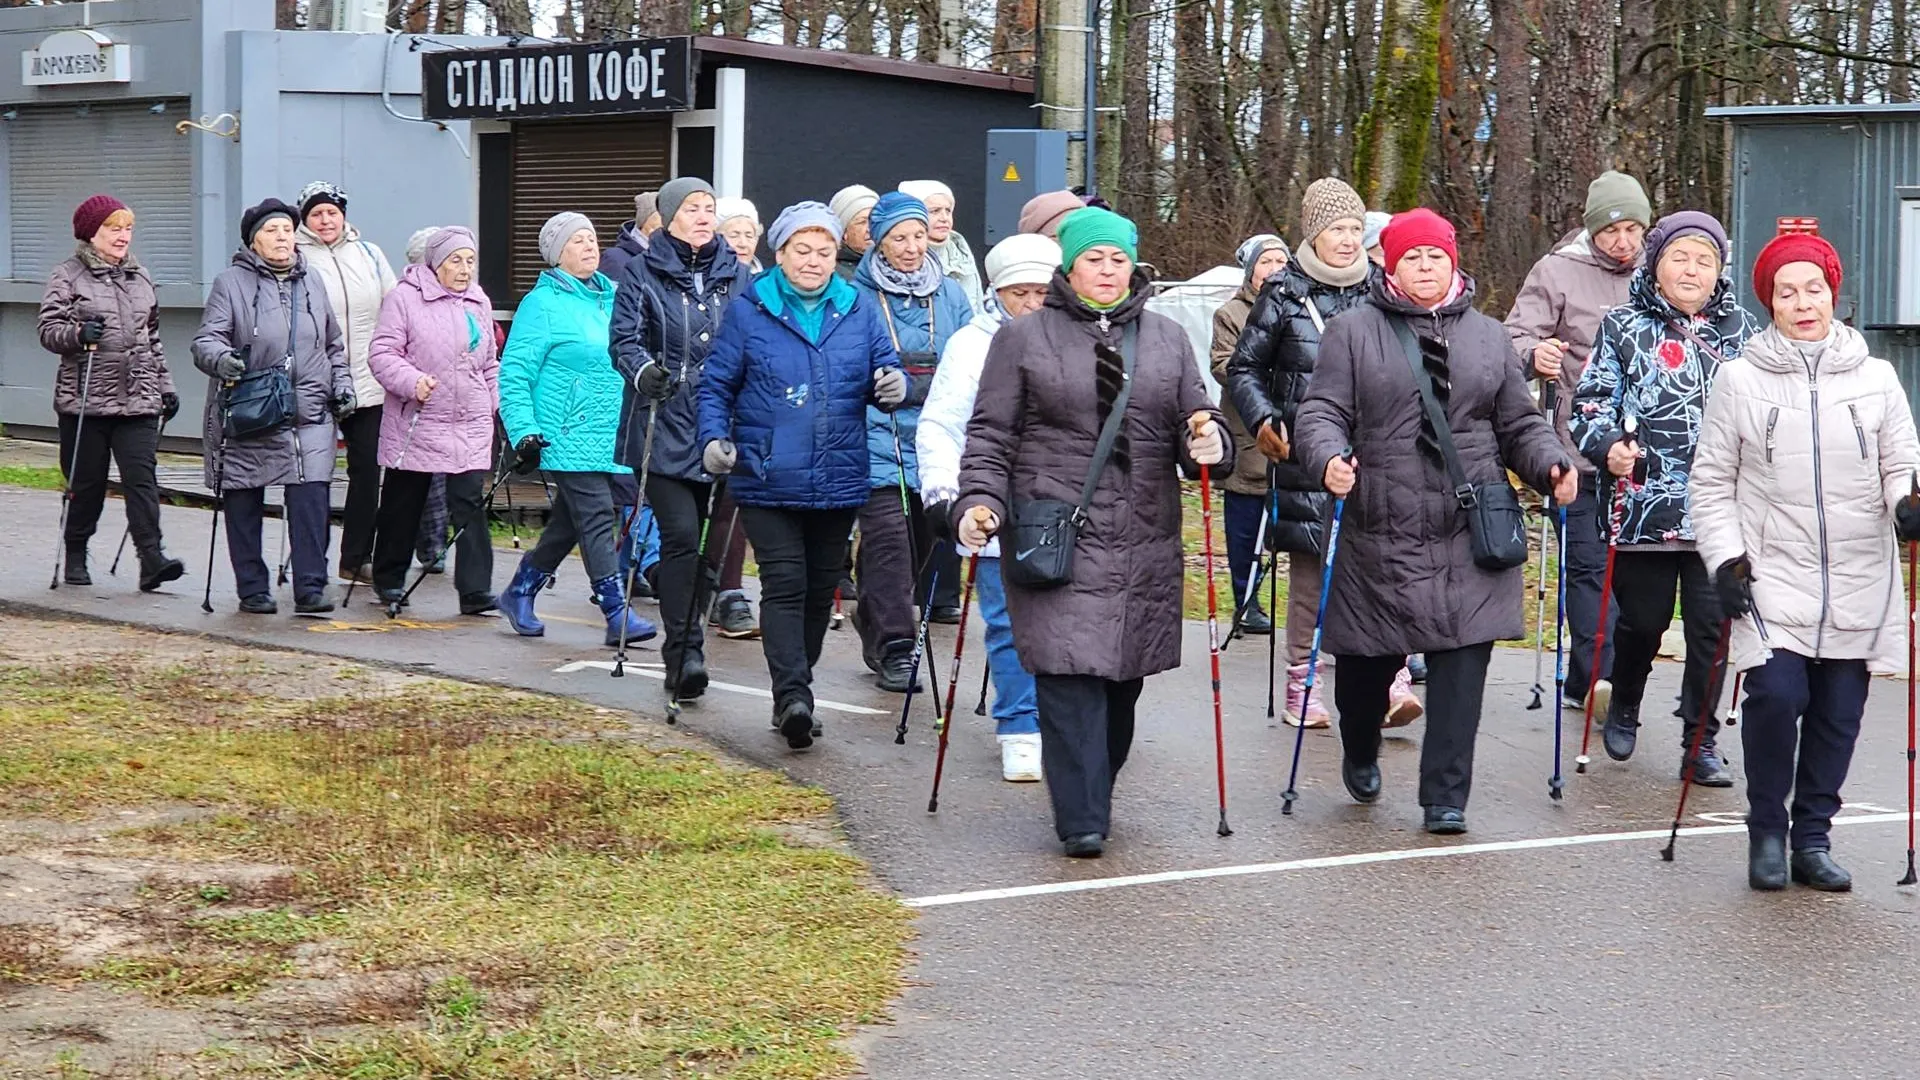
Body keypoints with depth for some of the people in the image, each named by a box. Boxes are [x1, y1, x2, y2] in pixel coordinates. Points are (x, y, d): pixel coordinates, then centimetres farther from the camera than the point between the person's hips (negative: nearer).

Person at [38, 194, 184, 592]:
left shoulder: (141, 277, 17)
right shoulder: (67, 276, 2)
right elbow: (49, 330, -3)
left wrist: (165, 385, 20)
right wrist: (79, 333, -23)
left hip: (138, 398, 3)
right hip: (85, 400, -3)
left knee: (141, 477, -9)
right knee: (87, 483, 3)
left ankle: (151, 558, -17)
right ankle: (75, 555, 20)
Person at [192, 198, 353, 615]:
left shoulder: (312, 284, 18)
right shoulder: (231, 283, 2)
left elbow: (334, 345, 28)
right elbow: (205, 340, -7)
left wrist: (343, 385, 15)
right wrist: (221, 359, -28)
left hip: (310, 414, 3)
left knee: (311, 499, -9)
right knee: (244, 505, 4)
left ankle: (311, 588, -5)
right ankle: (252, 589, 14)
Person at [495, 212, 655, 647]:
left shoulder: (612, 297, 14)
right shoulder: (543, 304, -6)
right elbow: (514, 373, -9)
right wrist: (523, 431, -17)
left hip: (610, 435, 7)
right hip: (567, 437, -7)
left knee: (569, 522, 13)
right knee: (597, 517, -12)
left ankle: (520, 592, 29)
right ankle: (617, 612, -11)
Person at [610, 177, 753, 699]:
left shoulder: (737, 275, 13)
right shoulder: (641, 274, 3)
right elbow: (625, 339, -5)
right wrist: (643, 370, -25)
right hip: (664, 426, -4)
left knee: (704, 536, 8)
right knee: (681, 534, -13)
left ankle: (684, 645, 22)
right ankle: (684, 649, -12)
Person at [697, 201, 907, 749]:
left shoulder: (859, 311, 8)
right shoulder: (748, 312, 2)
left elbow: (884, 372, 10)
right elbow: (715, 386, 3)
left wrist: (893, 386, -14)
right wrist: (714, 438, -12)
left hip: (839, 481, 3)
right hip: (768, 480, -3)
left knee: (820, 589, 11)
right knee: (784, 584, -13)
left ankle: (794, 695, 23)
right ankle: (793, 696, -20)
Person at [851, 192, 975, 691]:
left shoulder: (951, 295, 9)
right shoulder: (855, 298, -3)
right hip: (876, 439, -4)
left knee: (920, 540, 12)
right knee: (887, 537, -13)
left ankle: (875, 623, 31)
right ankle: (895, 645, -12)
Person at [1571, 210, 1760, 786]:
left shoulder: (1743, 331, 12)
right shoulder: (1624, 326, 5)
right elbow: (1589, 403, 1)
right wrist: (1608, 446, -17)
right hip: (1645, 506, -1)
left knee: (1712, 626, -1)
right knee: (1642, 620, 8)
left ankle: (1701, 743, 8)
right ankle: (1623, 708, 35)